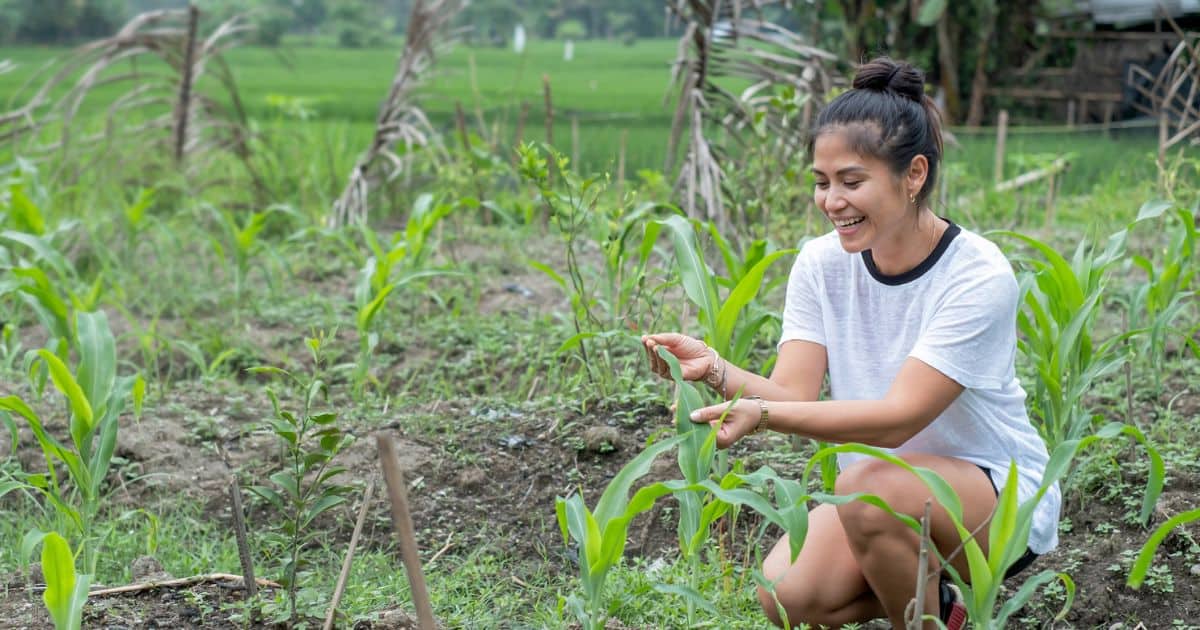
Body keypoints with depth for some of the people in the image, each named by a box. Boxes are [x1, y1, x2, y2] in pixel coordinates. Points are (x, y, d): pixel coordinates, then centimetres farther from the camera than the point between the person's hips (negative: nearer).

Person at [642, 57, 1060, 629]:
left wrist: (763, 415, -43)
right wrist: (717, 372, -36)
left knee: (870, 485, -35)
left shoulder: (978, 276, -22)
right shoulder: (822, 264, -5)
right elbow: (794, 392, -15)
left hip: (1001, 496, -5)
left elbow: (898, 418, -30)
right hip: (893, 495, 5)